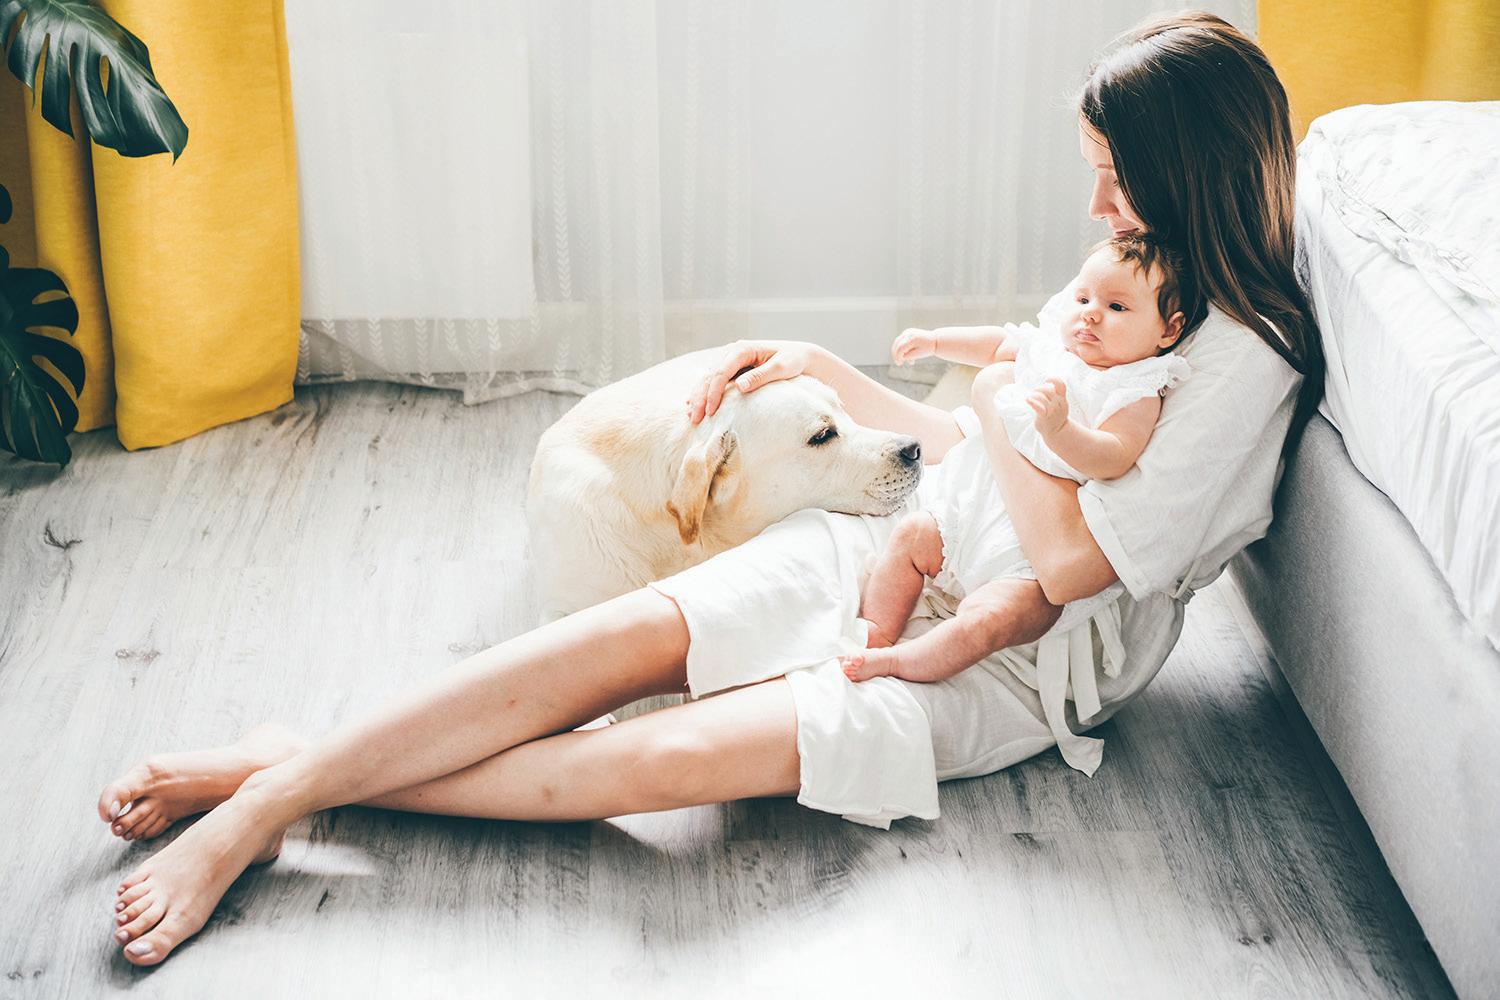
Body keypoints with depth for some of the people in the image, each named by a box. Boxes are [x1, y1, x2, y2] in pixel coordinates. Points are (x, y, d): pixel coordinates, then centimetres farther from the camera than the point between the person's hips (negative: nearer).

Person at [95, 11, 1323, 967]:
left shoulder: (1247, 360, -16)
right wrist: (825, 371, 13)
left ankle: (292, 784, -21)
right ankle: (284, 773, -18)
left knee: (677, 752, -25)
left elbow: (1069, 561, -20)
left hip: (1018, 658, -7)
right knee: (636, 631, -18)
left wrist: (1007, 391, -12)